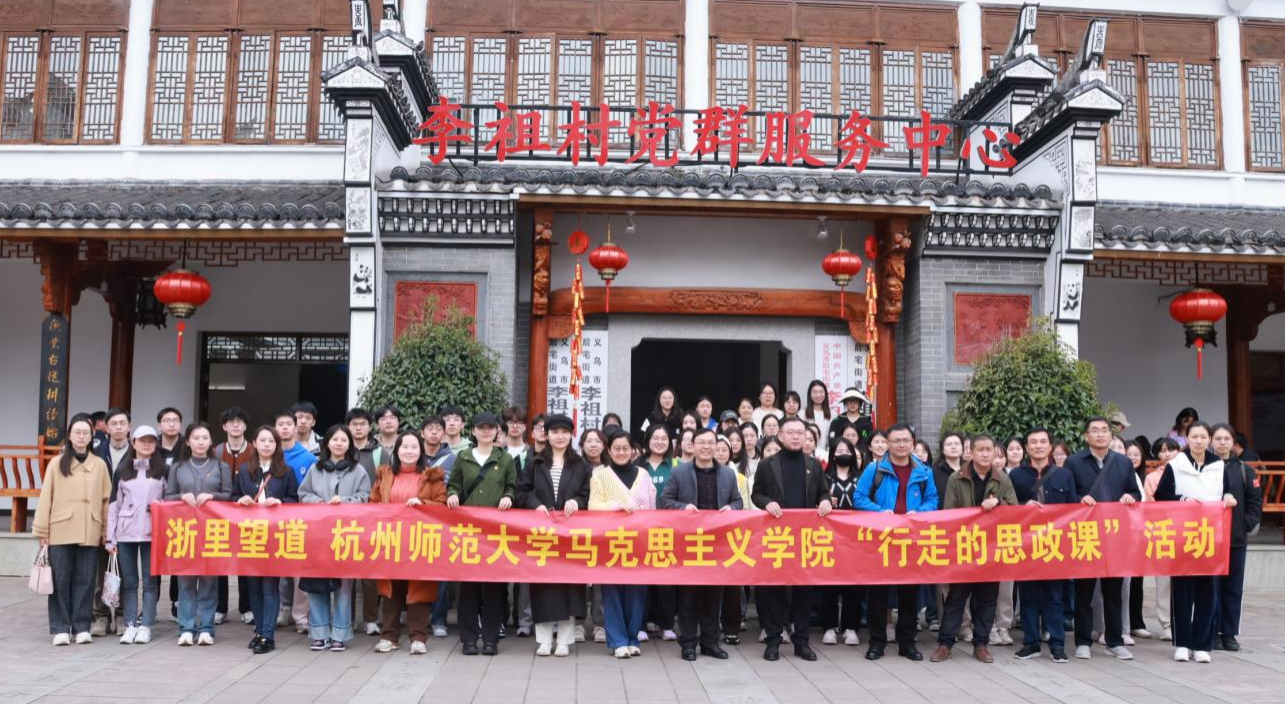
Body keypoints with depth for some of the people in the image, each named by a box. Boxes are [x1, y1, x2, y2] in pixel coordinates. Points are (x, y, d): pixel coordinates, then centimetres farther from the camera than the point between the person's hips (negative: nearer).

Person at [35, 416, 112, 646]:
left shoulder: (100, 465, 7)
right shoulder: (57, 463, 3)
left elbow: (107, 499, 7)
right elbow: (46, 498, 3)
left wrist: (107, 531, 3)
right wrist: (42, 531, 0)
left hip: (89, 533, 1)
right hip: (60, 532, -1)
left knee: (85, 581, 4)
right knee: (61, 581, 1)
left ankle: (82, 627, 11)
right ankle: (60, 628, 8)